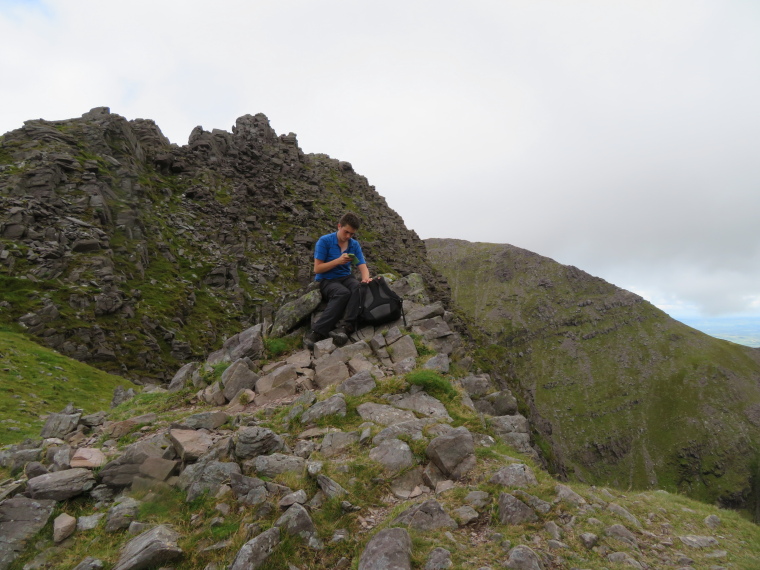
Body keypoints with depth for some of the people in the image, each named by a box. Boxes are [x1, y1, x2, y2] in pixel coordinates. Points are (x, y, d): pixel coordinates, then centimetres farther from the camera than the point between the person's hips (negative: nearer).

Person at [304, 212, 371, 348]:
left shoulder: (355, 245, 7)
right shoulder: (324, 241, -6)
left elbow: (362, 266, 1)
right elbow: (317, 269, -8)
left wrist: (365, 278, -23)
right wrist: (338, 261, -19)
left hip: (346, 277, 4)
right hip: (326, 280, -4)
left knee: (359, 287, -32)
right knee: (343, 293, -37)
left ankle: (346, 327, -44)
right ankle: (316, 332, -39)